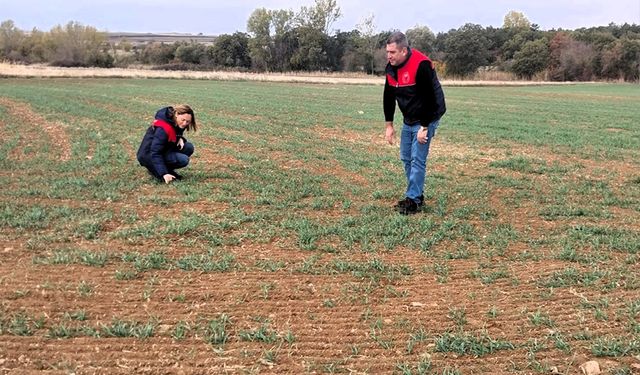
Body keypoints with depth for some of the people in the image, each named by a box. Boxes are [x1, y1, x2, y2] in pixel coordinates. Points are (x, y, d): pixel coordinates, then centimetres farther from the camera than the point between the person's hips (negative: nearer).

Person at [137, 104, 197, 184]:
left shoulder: (177, 123, -4)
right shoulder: (163, 129, -30)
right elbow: (155, 153, -32)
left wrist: (180, 138, -9)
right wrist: (164, 174, -38)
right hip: (149, 156, -9)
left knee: (189, 147, -8)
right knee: (183, 160, -25)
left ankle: (167, 169, 2)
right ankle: (155, 170, -8)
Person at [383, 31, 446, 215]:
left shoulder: (421, 65, -26)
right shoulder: (391, 68, -1)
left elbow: (430, 98, -26)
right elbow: (388, 97, 8)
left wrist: (424, 128, -23)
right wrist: (389, 125, 8)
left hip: (426, 119, -8)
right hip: (408, 120, 8)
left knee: (417, 159, -9)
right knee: (406, 158, 11)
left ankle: (414, 200, -2)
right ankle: (416, 195, 22)